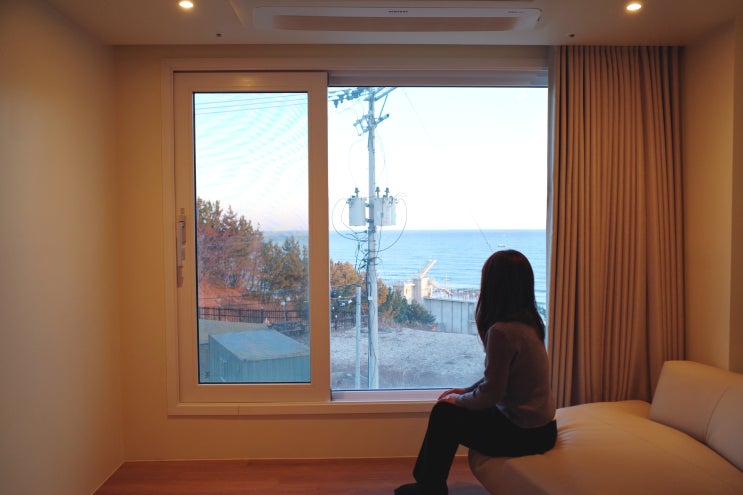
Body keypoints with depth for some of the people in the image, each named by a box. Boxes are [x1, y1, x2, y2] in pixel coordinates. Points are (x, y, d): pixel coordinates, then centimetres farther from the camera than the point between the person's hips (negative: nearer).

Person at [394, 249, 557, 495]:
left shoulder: (502, 331, -27)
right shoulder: (526, 321, 2)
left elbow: (491, 394, -21)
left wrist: (458, 400, -3)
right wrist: (466, 391, 9)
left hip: (525, 433, -8)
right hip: (536, 422, 8)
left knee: (444, 415, 2)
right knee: (445, 409, 13)